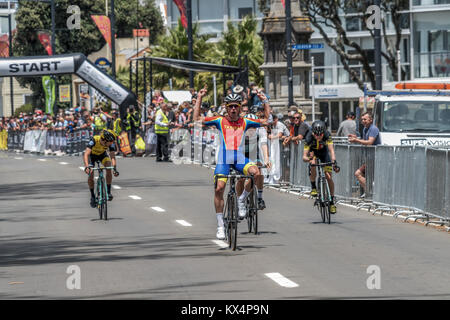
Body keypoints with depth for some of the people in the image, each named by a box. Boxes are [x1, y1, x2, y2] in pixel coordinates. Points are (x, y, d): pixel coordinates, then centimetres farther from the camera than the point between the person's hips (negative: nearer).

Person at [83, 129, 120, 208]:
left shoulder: (111, 143, -31)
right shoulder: (94, 140, -40)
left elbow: (112, 156, -33)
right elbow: (86, 154, -46)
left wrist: (115, 168, -50)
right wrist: (87, 166, -61)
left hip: (102, 154, 2)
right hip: (92, 155, -2)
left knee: (109, 169, -26)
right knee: (90, 175, -15)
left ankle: (108, 191, -14)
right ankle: (92, 196, 6)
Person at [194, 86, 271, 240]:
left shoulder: (245, 122, 11)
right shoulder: (220, 121, 8)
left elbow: (267, 121, 17)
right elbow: (197, 119, 5)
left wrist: (265, 101, 12)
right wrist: (199, 99, 3)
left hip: (240, 159, 1)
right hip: (224, 159, -1)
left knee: (256, 172, -29)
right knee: (219, 188, -14)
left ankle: (242, 200, -3)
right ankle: (220, 225, -2)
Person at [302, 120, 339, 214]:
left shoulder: (327, 135, -33)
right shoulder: (309, 138, -34)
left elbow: (331, 150, -40)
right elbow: (304, 157, -37)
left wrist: (334, 162, -56)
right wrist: (308, 158, -60)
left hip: (323, 151, 1)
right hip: (313, 152, -1)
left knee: (328, 177, -8)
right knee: (313, 164, -36)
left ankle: (332, 201, 3)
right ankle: (313, 187, -18)